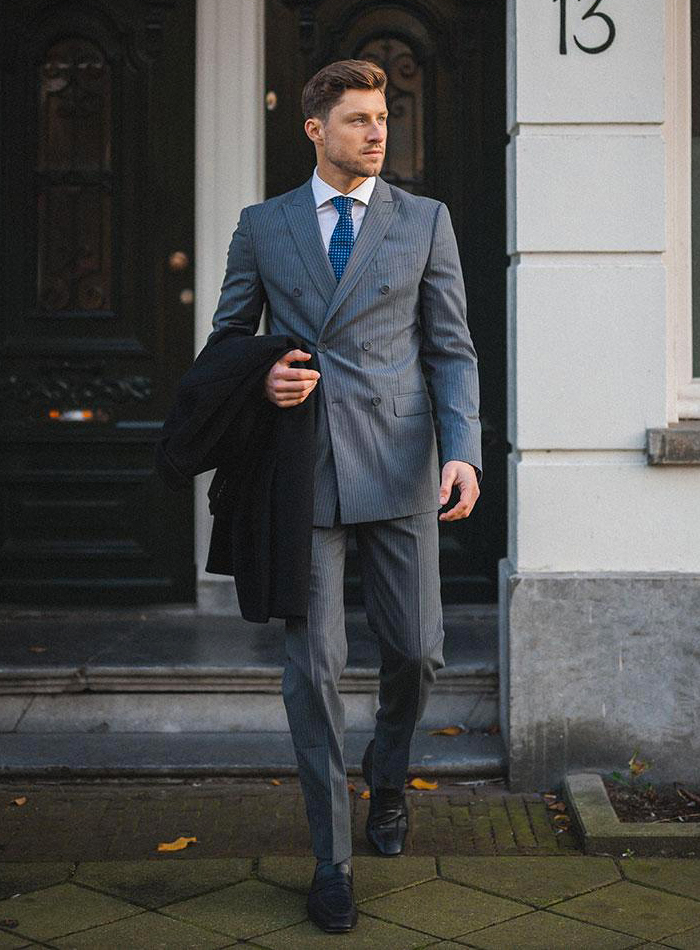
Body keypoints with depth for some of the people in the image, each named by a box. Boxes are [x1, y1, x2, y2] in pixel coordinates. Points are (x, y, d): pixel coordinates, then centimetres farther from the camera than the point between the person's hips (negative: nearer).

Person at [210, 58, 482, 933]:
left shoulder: (425, 222, 6)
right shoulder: (262, 226, 8)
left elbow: (452, 349, 4)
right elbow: (227, 336, 16)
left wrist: (464, 452, -10)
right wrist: (261, 379, -8)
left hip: (397, 465, 0)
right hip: (300, 466, 0)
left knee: (416, 648, 3)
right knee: (312, 664, -1)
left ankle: (387, 777, 37)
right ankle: (332, 861, 12)